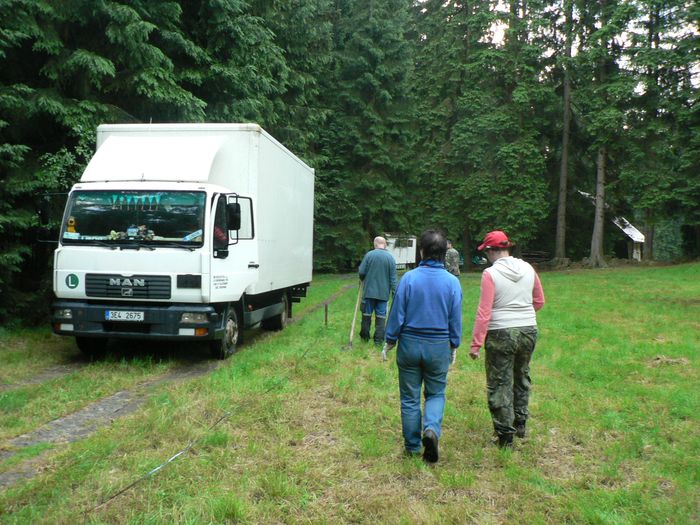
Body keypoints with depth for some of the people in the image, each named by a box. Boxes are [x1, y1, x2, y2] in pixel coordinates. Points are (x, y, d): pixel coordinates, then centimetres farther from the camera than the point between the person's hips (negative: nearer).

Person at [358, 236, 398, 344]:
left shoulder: (369, 254, -6)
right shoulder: (390, 257, -3)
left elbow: (361, 272, -6)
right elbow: (393, 278, -4)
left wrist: (363, 280, 16)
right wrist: (394, 292, 1)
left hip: (369, 291, 0)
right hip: (383, 293, 1)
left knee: (367, 314, 12)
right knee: (381, 315, 6)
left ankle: (365, 336, 23)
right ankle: (378, 339, 6)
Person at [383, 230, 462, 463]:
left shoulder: (409, 278, -11)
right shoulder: (452, 282, -6)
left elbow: (397, 314, -7)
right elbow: (456, 319, 1)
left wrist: (389, 342, 6)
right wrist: (454, 346, 15)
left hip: (410, 344, -1)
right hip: (439, 347, 1)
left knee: (410, 398, 11)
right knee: (436, 393, 17)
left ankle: (412, 446, 19)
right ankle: (432, 429, -8)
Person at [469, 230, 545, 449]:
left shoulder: (490, 273, -13)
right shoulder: (527, 268, 3)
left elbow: (484, 312, -17)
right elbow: (539, 301, 13)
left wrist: (476, 344, -14)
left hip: (501, 334, -6)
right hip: (529, 331, 6)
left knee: (500, 384, 5)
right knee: (522, 377, 24)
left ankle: (505, 435, 11)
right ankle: (520, 423, 36)